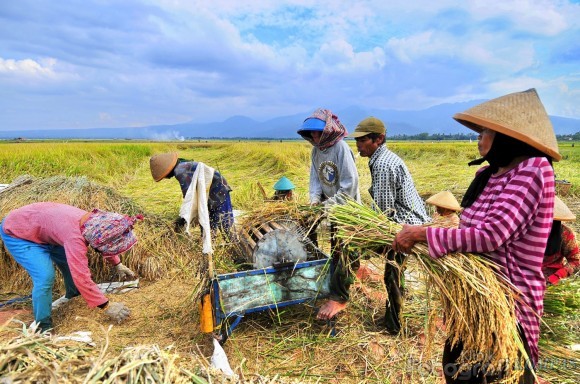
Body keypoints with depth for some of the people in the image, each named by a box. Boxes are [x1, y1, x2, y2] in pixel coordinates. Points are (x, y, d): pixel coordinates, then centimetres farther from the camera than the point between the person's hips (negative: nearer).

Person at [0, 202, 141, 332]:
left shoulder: (92, 221, -14)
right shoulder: (74, 236, -40)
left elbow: (104, 244, 11)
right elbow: (81, 278, -39)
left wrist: (118, 265, 12)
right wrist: (107, 306, -32)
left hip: (37, 226, 8)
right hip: (15, 233, -8)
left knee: (73, 263, 13)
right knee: (45, 277, -21)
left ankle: (73, 296, 39)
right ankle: (43, 328, -3)